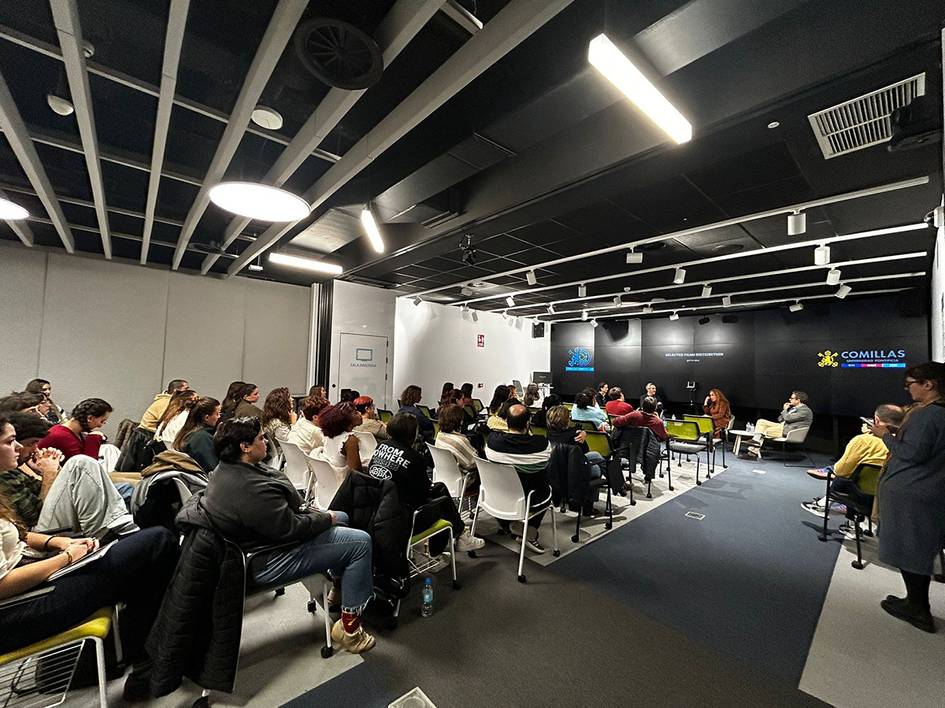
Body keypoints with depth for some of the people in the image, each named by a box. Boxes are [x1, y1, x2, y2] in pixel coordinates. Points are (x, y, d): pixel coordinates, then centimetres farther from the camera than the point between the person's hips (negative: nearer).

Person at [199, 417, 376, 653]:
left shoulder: (225, 469, 0)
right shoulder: (250, 488, -34)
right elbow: (291, 528, -29)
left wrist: (308, 510, 3)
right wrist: (325, 518, -12)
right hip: (266, 563, -11)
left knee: (341, 518, 20)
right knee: (360, 542, -14)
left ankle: (340, 586, 35)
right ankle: (349, 626, 0)